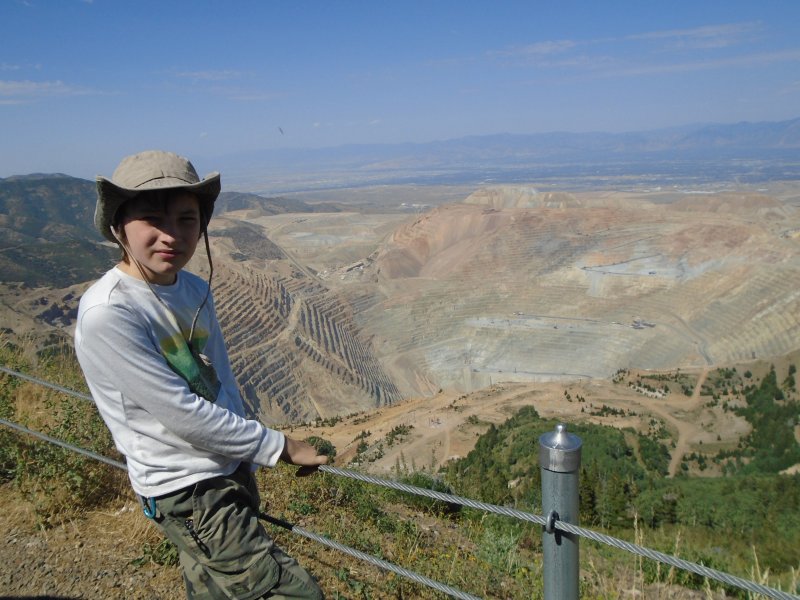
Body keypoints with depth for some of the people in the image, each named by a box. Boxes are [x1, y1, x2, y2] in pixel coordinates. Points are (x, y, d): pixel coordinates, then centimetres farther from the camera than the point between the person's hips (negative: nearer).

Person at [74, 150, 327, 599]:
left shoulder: (196, 290, 0)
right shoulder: (106, 314, -24)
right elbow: (181, 412, -23)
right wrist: (279, 447, -14)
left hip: (232, 470, 7)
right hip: (188, 492, -7)